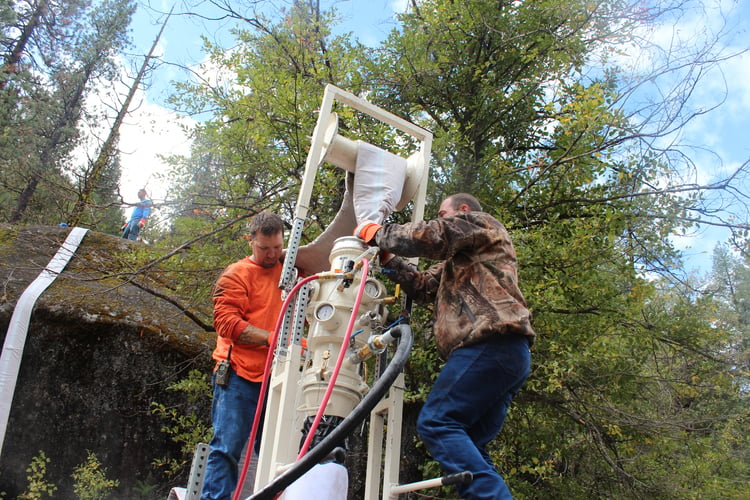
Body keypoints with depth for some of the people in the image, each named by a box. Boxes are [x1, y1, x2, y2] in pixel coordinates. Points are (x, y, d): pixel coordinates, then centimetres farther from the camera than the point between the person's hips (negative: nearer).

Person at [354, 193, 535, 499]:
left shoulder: (480, 222, 11)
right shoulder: (457, 262, 38)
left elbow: (429, 236, -6)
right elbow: (423, 287, 27)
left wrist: (376, 233, 5)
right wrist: (387, 257, 22)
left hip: (491, 343, -10)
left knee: (436, 423, -18)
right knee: (468, 445, 6)